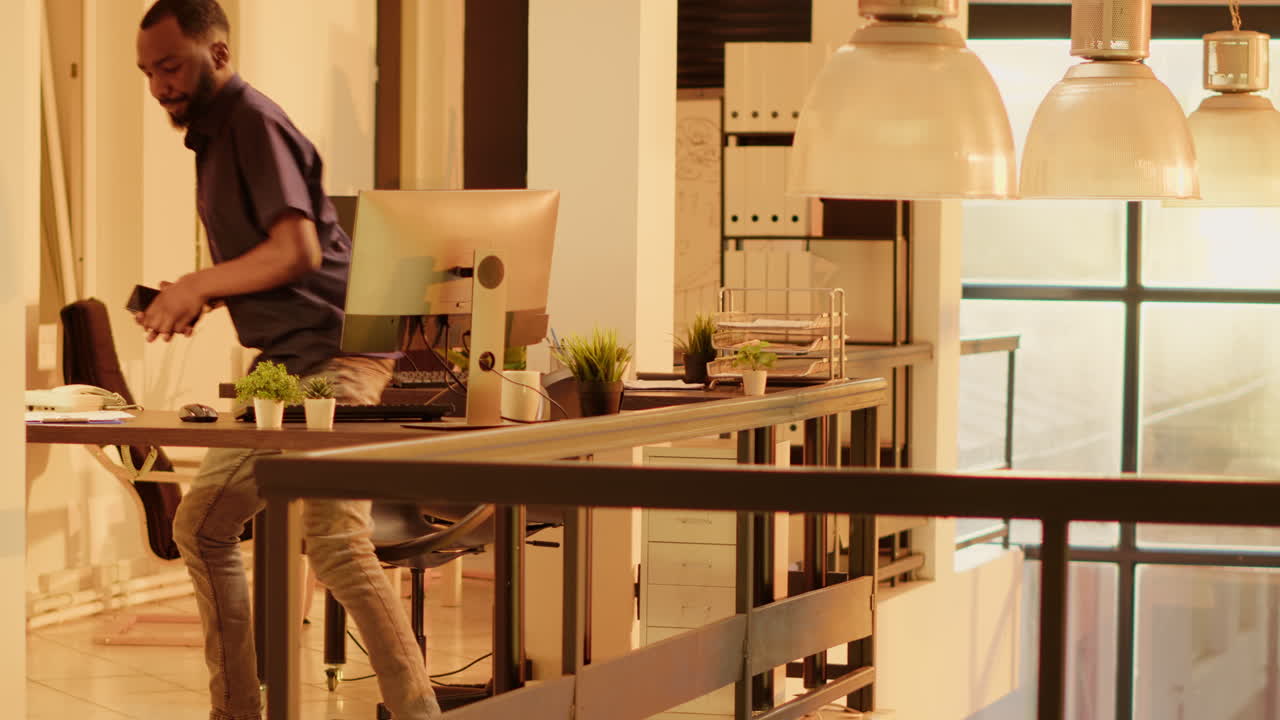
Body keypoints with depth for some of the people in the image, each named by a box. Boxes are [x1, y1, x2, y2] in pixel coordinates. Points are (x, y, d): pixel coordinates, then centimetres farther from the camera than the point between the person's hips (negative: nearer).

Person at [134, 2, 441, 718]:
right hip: (282, 365, 11)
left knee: (335, 543, -21)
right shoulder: (215, 131, 20)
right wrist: (197, 300, 9)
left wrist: (199, 285, -17)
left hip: (331, 355, -11)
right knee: (202, 526, 13)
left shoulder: (253, 123, -11)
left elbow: (297, 251, -21)